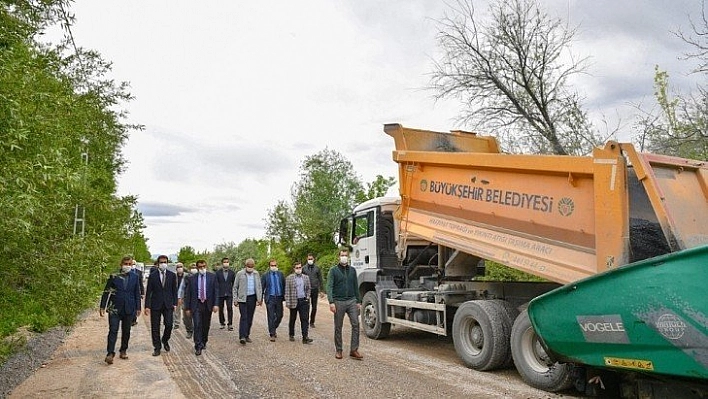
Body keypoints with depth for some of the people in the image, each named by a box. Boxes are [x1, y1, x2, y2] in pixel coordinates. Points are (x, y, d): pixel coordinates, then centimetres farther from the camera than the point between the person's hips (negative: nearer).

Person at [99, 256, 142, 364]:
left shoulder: (135, 277, 5)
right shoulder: (113, 276, -1)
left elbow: (137, 293, 9)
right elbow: (106, 292, 1)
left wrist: (138, 308, 7)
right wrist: (103, 307, -3)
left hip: (129, 308, 2)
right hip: (115, 308, -2)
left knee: (126, 331, 10)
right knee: (113, 330, -7)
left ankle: (123, 351, 23)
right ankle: (110, 353, -6)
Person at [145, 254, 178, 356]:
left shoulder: (172, 275, 5)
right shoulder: (152, 275, 1)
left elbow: (174, 290, 8)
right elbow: (148, 292, 1)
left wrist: (175, 303, 2)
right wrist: (147, 306, -5)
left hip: (168, 304, 1)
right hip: (155, 305, 0)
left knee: (169, 325, -6)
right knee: (155, 327, 3)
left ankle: (165, 340, 23)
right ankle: (157, 348, 16)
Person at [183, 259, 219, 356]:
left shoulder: (212, 277, 1)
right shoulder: (192, 278, 1)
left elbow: (216, 291, -1)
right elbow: (187, 293, 2)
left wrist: (215, 304, -10)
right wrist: (188, 307, -2)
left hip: (208, 304, 1)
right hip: (196, 305, -1)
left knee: (206, 326, 12)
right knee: (197, 325, -8)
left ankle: (204, 342, 32)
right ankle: (198, 347, -3)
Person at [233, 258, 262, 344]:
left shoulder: (256, 274, 9)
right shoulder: (240, 274, -2)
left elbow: (259, 286, 12)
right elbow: (235, 287, 2)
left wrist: (259, 298, 5)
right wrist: (235, 299, -3)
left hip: (252, 298, 4)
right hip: (242, 298, -4)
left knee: (250, 318, 8)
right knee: (244, 317, -11)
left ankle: (247, 335, 19)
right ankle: (242, 336, -13)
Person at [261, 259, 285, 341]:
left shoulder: (281, 274, 5)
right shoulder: (265, 275, -1)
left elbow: (284, 286, 7)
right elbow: (262, 287, 1)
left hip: (279, 297, 2)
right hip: (270, 298, -2)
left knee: (279, 315, 7)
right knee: (271, 316, -1)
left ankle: (273, 329, 32)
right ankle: (272, 334, 8)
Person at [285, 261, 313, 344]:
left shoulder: (306, 277, 7)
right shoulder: (289, 278, -3)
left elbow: (308, 288, 15)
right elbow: (287, 291, -5)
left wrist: (307, 297, 3)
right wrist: (288, 302, -9)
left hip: (304, 301, 2)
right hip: (294, 301, -2)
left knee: (305, 319, -5)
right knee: (292, 319, 12)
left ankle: (305, 337, -5)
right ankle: (291, 335, 29)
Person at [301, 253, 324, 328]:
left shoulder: (317, 268, 4)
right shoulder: (304, 268, 4)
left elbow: (320, 279, 6)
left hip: (315, 289, 1)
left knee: (314, 307, 5)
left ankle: (312, 322, 17)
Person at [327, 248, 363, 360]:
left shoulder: (352, 270, 11)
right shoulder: (333, 270, -1)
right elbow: (329, 287, -8)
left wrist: (358, 301, 12)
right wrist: (331, 302, -18)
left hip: (351, 301, 3)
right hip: (339, 302, -3)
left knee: (356, 324, -6)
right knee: (338, 327, 6)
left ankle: (354, 350, 0)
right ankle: (338, 350, 18)